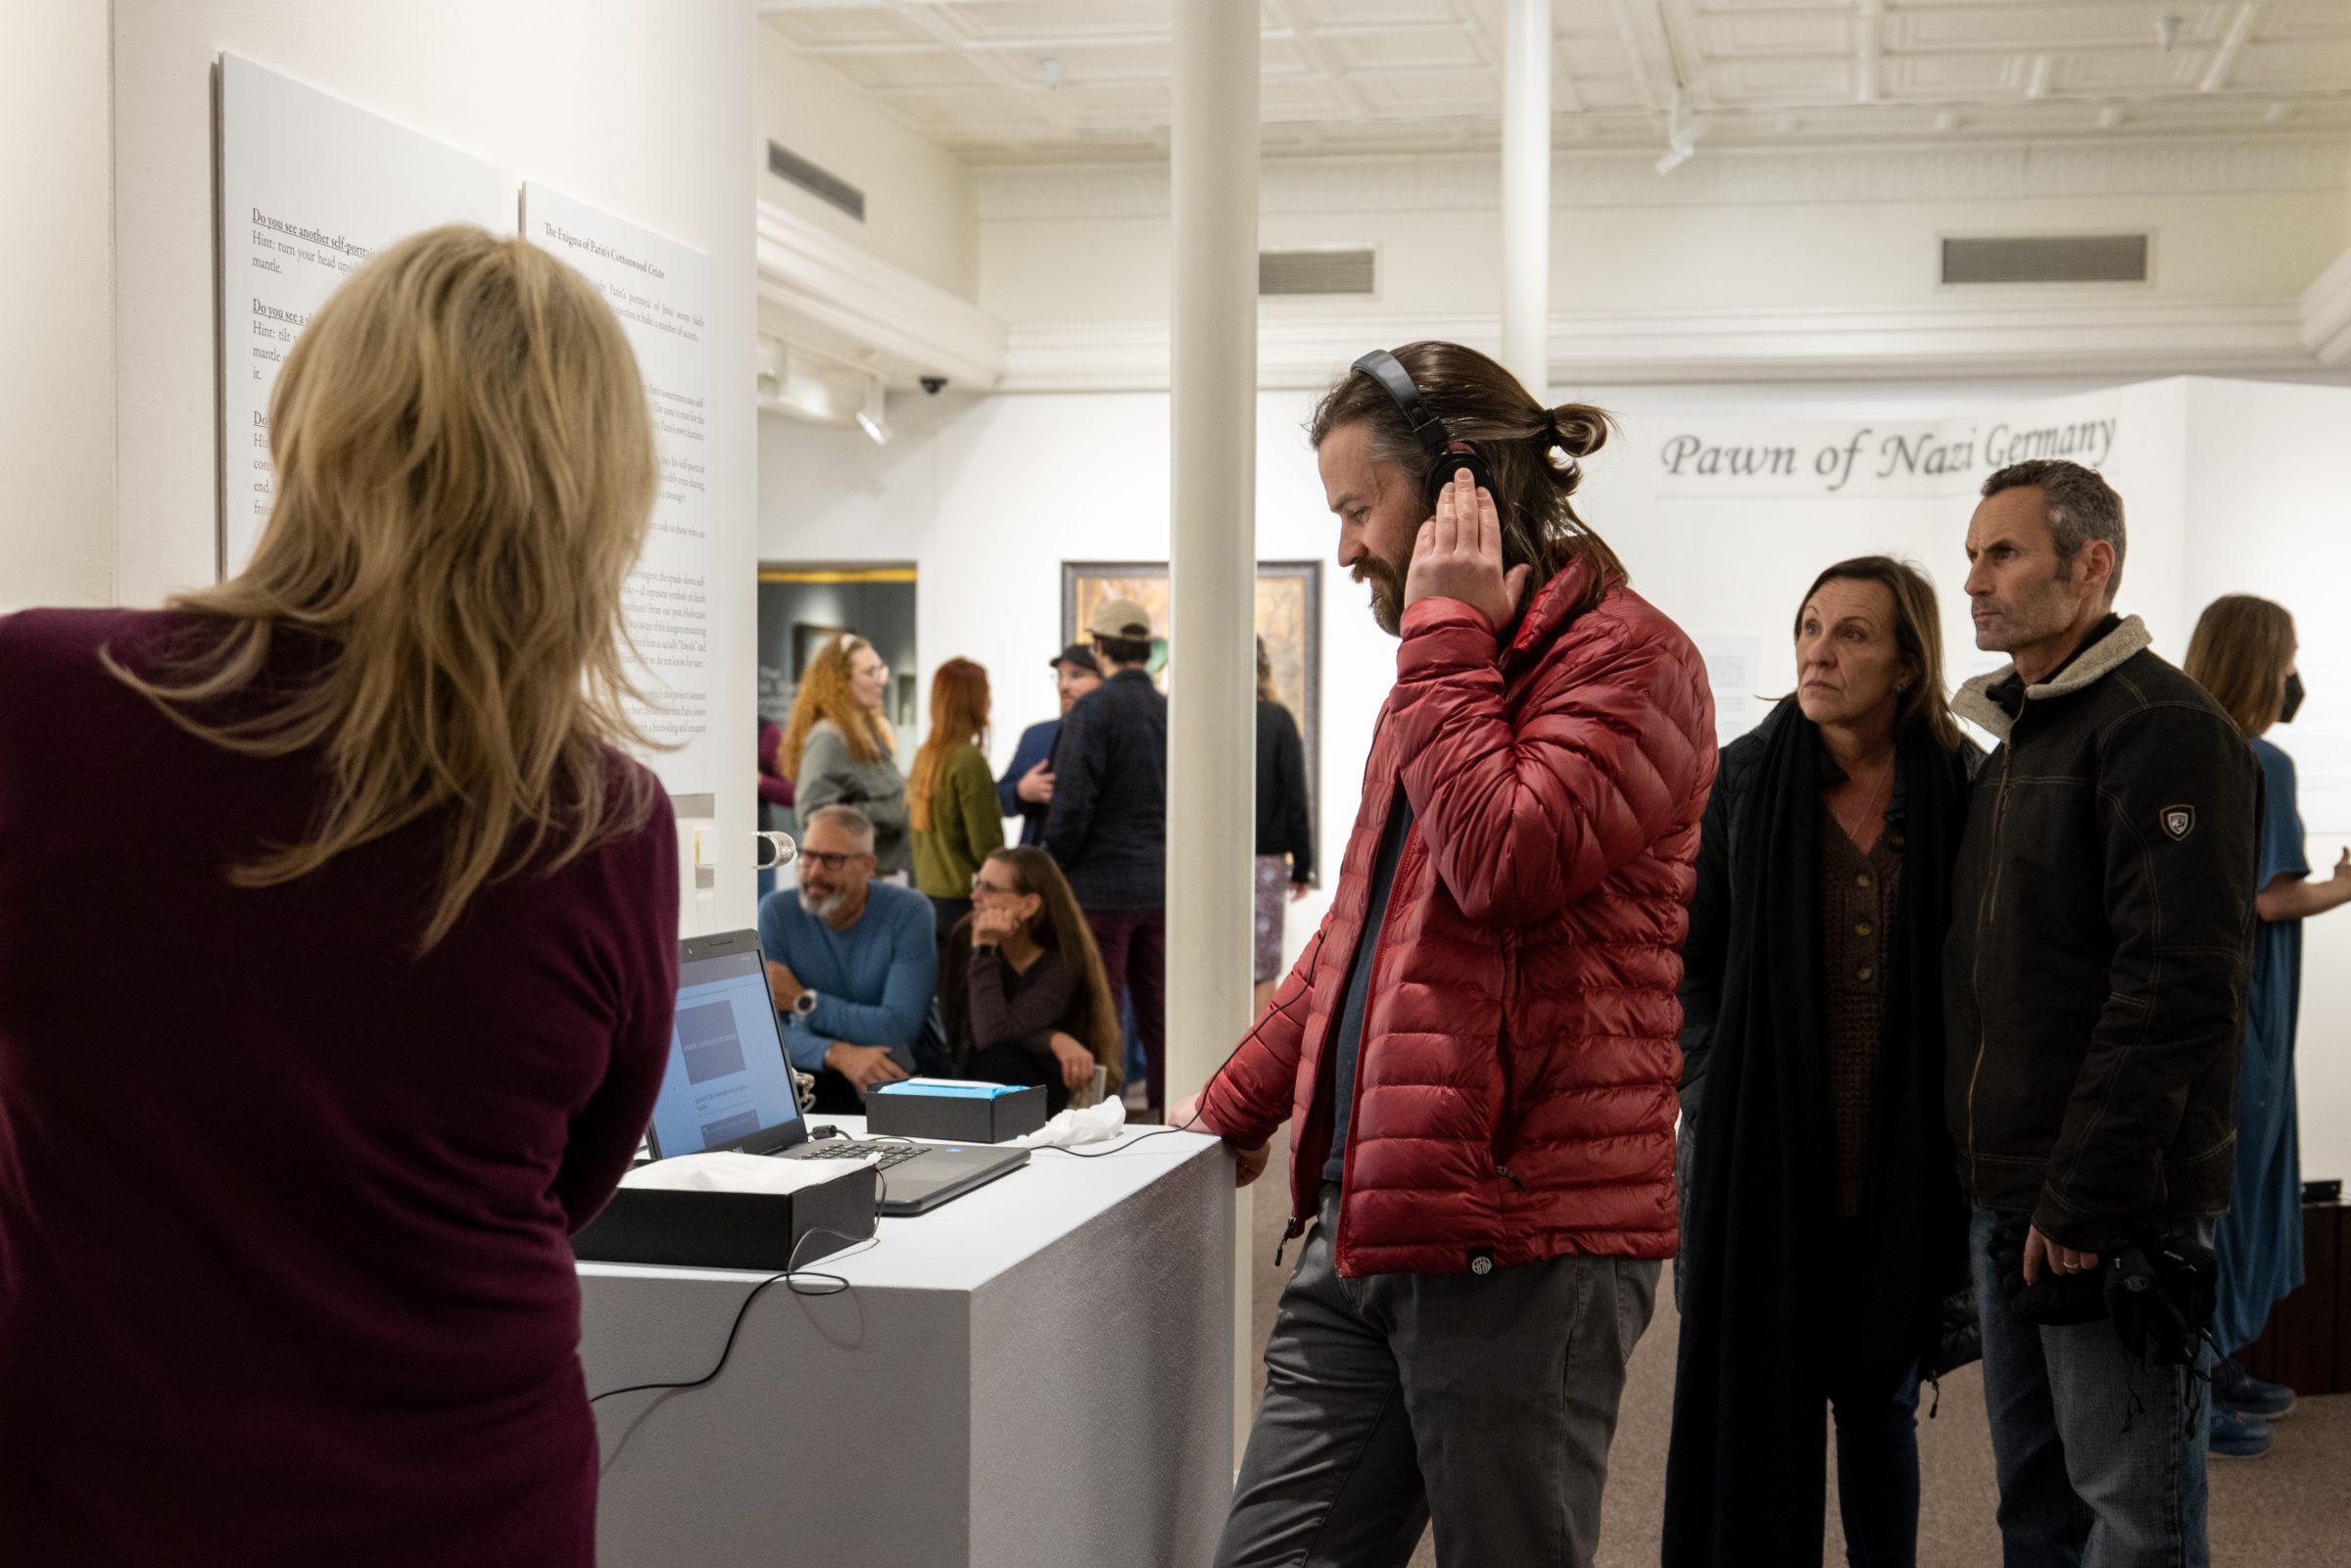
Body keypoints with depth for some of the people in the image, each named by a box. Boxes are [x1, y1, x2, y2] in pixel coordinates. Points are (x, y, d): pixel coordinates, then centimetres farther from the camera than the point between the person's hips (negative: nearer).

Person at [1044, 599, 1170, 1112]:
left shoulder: (1092, 710, -11)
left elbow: (1072, 804, -15)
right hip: (1160, 887, 6)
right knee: (1159, 1018, 10)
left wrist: (1058, 867, -2)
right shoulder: (1169, 711, 7)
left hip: (1101, 887, -6)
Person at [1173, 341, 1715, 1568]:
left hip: (1520, 1246, -8)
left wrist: (1447, 631, -13)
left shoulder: (1627, 659, -8)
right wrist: (1232, 1107, 25)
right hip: (1364, 1227, 8)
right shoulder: (1452, 667, 21)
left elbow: (1510, 860, -24)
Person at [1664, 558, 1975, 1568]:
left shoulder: (1958, 794, -1)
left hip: (1900, 1166, 1)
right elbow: (1688, 964, 2)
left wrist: (1955, 1133, -3)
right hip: (1762, 1154, -1)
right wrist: (1713, 1099, -5)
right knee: (1756, 1401, 6)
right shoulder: (1740, 782, -1)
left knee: (1881, 1399, 15)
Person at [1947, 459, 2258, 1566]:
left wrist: (2086, 1193, -21)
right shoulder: (2017, 737, 18)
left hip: (2111, 1199, -9)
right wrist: (1996, 1176, 14)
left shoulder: (2163, 727, -12)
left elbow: (2178, 985, -20)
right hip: (2011, 1193, 9)